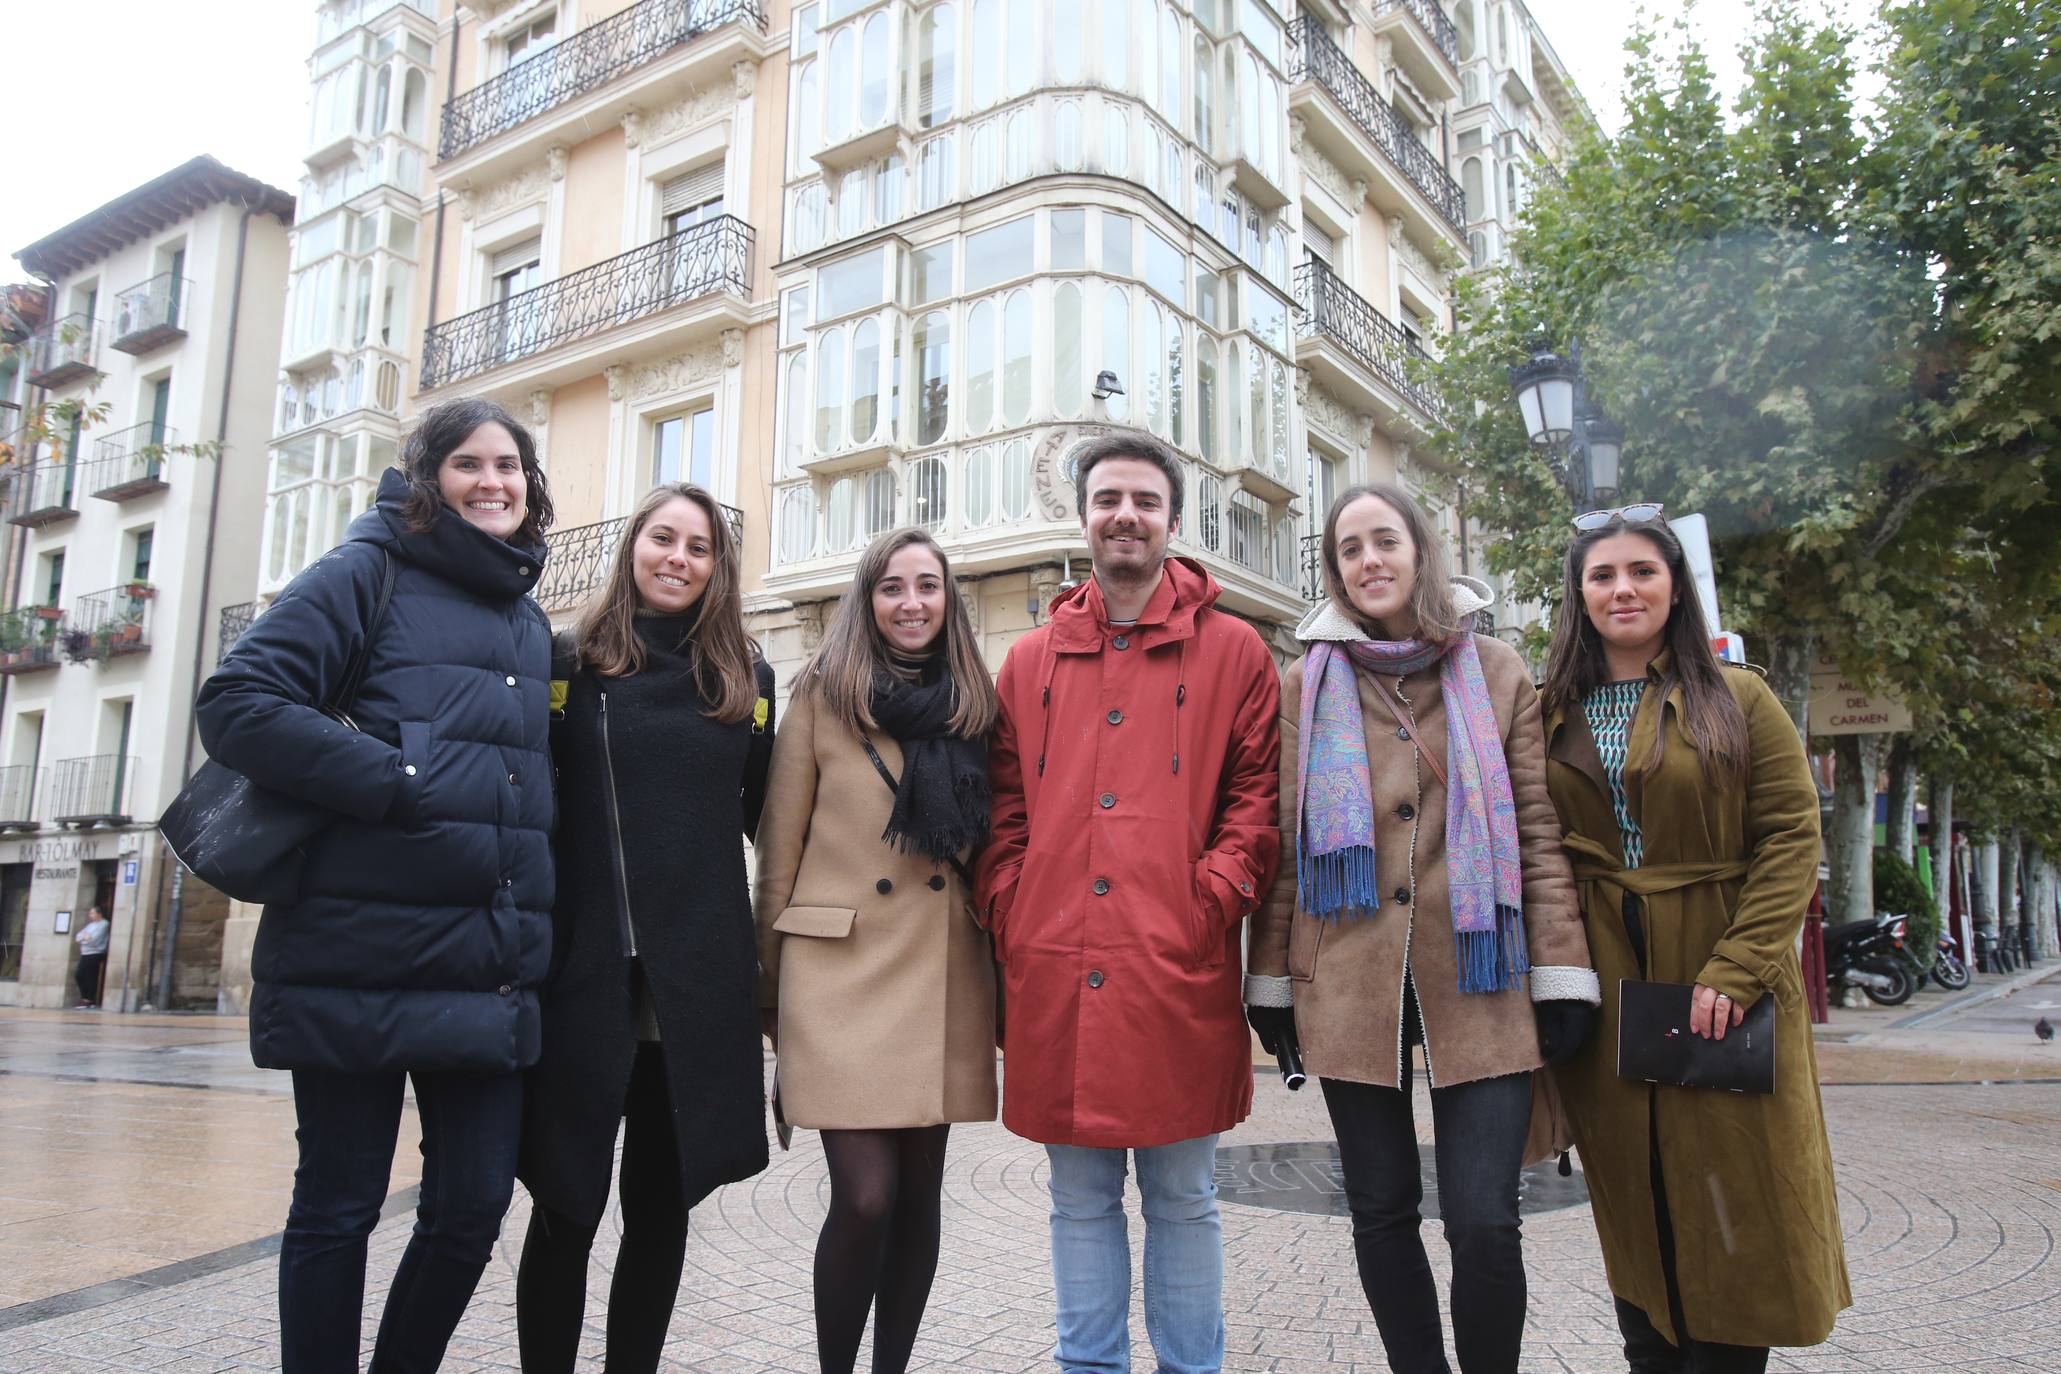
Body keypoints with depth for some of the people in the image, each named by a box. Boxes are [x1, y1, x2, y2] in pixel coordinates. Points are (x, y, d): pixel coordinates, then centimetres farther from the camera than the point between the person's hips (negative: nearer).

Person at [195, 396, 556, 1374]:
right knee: (338, 1207, 7)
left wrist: (535, 928, 12)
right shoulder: (366, 575, 0)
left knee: (473, 1208, 8)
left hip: (491, 965, 6)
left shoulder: (530, 621, 18)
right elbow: (237, 704, -11)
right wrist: (403, 783, -19)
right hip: (364, 956, -5)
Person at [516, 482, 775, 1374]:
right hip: (586, 975, -2)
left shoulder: (746, 679, 9)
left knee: (662, 1205, 11)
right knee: (567, 1208, 4)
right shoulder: (570, 664, 4)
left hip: (699, 981, 2)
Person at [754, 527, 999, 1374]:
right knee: (865, 1198, -8)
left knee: (919, 1194, 8)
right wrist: (773, 984, 2)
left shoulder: (976, 706, 10)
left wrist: (999, 978, 11)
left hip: (945, 976, 3)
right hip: (843, 969, -3)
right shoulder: (824, 694, 1)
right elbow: (780, 849, 2)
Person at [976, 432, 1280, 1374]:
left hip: (1178, 975, -2)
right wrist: (1012, 914, 1)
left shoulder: (1233, 651, 5)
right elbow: (1006, 808, 13)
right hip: (1054, 977, 3)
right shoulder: (1030, 661, 13)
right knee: (1080, 1200, 14)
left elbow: (1258, 799, 2)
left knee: (1183, 1200, 10)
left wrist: (1211, 901, -10)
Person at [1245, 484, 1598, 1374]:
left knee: (1484, 1224, -5)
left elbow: (1536, 830, 6)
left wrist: (1561, 972, -1)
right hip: (1349, 982, 1)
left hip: (1478, 979, -1)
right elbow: (1285, 840, 8)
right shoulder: (1310, 680, 8)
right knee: (1382, 1216, 9)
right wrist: (1272, 982, 6)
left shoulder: (1496, 670, 8)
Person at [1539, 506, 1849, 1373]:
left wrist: (1735, 972, -15)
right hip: (1602, 997, 2)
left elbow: (1792, 838, -6)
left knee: (1733, 1206, 3)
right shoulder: (1554, 715, 7)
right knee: (1634, 1211, 11)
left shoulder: (1739, 700, 1)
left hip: (1721, 991, -2)